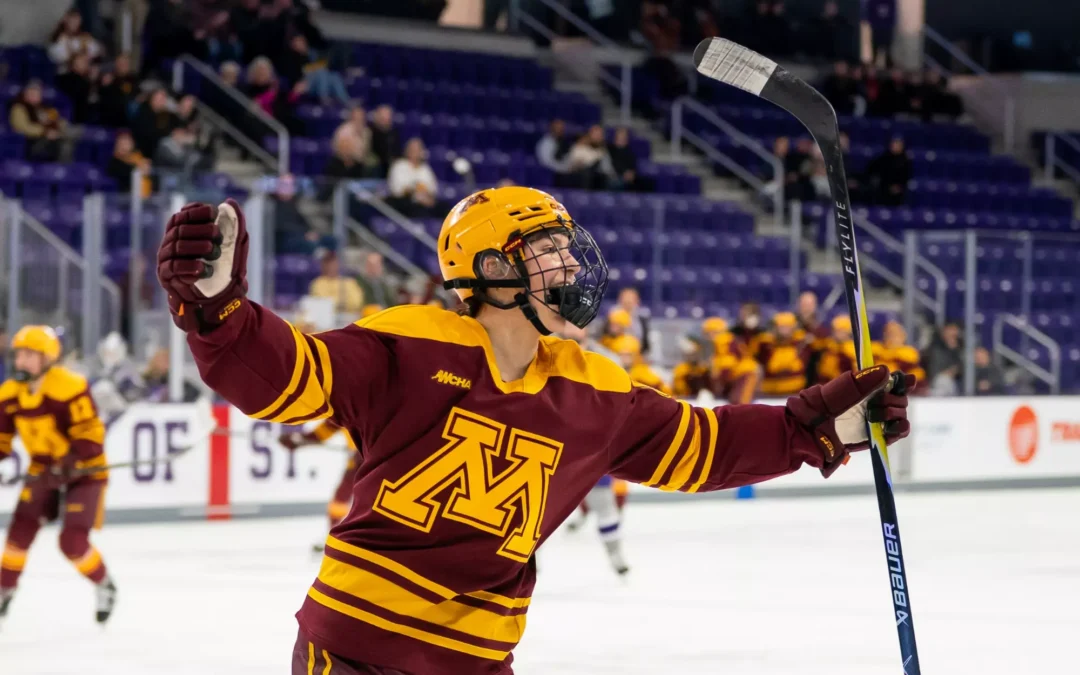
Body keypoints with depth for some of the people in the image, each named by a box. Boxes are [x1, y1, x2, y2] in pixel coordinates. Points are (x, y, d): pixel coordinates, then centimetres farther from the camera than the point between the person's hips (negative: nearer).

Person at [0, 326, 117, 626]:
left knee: (73, 541, -14)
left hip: (85, 470, -6)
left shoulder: (69, 387, -25)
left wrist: (69, 465, -36)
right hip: (43, 470, 6)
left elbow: (90, 434, -25)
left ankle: (105, 587, 14)